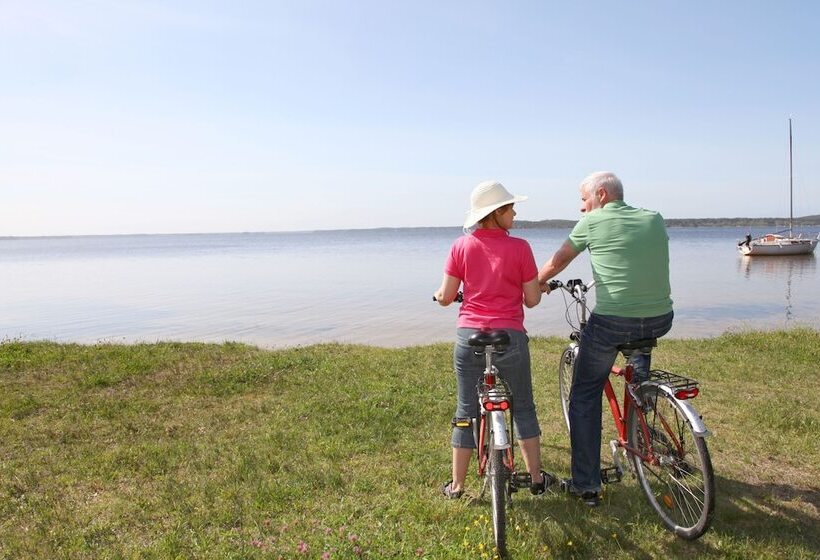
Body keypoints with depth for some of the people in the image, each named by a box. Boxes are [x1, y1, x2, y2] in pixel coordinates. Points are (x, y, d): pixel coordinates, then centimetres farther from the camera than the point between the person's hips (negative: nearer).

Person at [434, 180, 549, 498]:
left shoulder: (461, 246, -2)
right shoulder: (519, 248, -7)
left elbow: (446, 297, 0)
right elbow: (532, 300, -3)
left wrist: (438, 295, 23)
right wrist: (539, 286, 18)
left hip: (469, 337, 2)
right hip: (510, 338, -2)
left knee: (466, 411, 13)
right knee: (523, 408, 17)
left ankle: (456, 485, 22)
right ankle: (537, 478, 28)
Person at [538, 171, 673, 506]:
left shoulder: (592, 222, 1)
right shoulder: (655, 219, 12)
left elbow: (558, 261, 13)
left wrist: (537, 282, 32)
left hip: (611, 323, -4)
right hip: (660, 321, 5)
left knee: (584, 398, 13)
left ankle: (586, 485, 15)